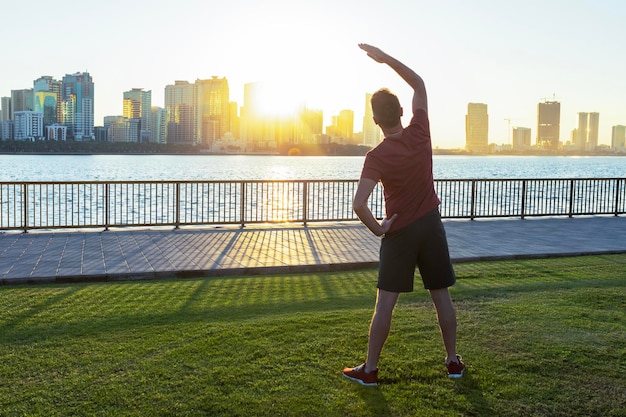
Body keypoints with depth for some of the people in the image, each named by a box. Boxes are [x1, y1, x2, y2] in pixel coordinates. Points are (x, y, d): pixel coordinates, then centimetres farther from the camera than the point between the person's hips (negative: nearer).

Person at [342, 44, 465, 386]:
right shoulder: (420, 133, -8)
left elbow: (359, 204, -28)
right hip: (431, 226, 4)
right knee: (442, 297, 12)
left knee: (385, 303, 3)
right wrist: (386, 58, 4)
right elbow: (418, 84, 7)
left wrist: (377, 229, -10)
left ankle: (369, 369, 11)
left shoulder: (377, 156, -17)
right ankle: (453, 361, 24)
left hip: (399, 232, -3)